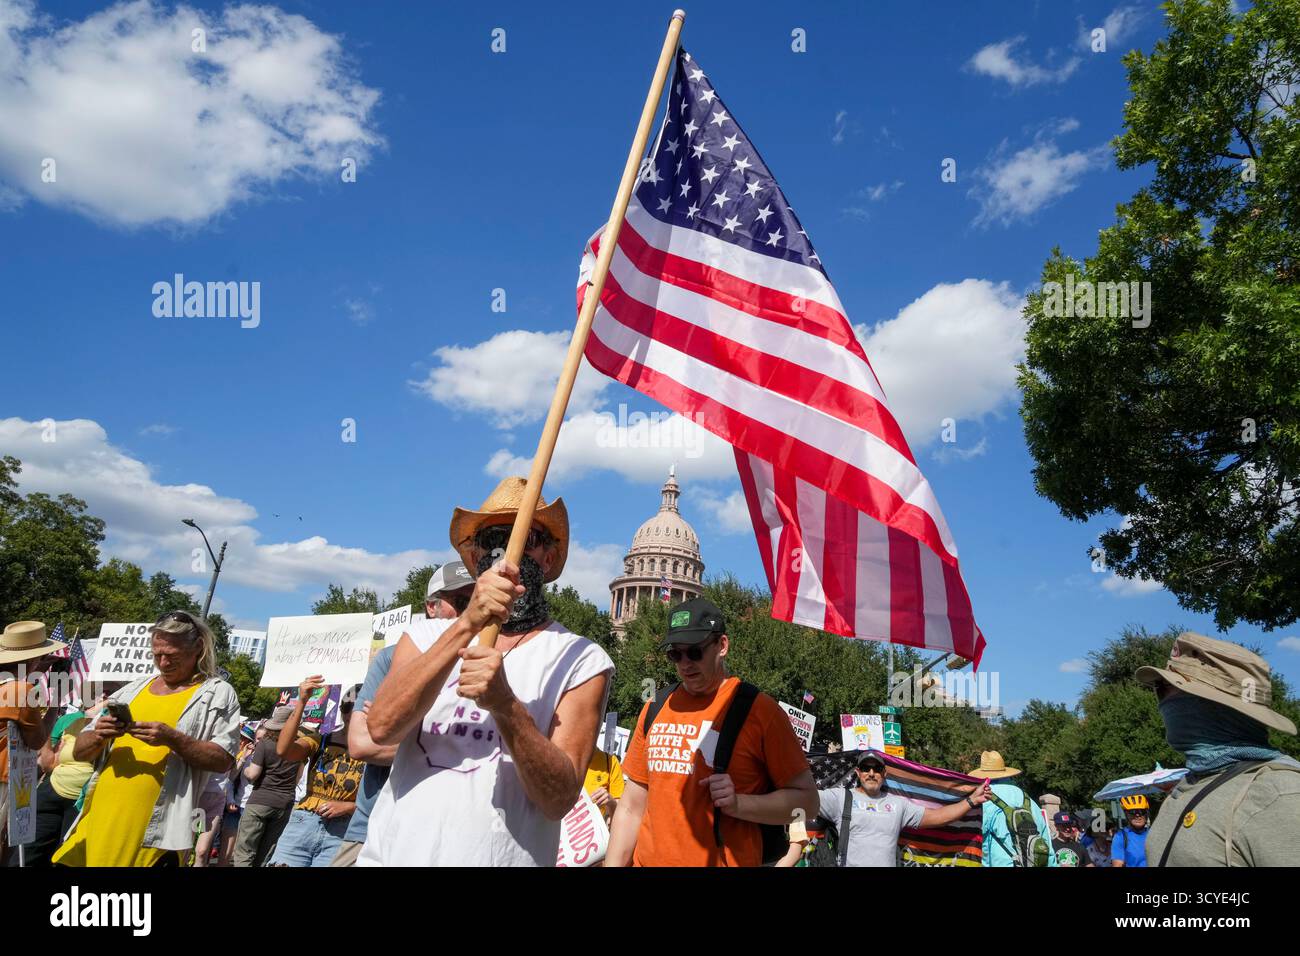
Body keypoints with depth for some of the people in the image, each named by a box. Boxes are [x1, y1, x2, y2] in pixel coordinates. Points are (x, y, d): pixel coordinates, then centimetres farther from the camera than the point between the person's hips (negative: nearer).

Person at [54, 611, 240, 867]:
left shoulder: (218, 694, 0)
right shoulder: (132, 690, 15)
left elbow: (224, 760, -9)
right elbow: (79, 751, 16)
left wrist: (171, 738, -20)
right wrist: (98, 737, -7)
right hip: (98, 819, 5)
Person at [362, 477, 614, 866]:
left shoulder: (582, 661, -6)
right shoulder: (425, 635, 2)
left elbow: (559, 798, -14)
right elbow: (382, 727, -15)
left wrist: (504, 704, -30)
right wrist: (467, 624, -25)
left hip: (501, 856, -2)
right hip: (389, 852, 2)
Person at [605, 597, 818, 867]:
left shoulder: (759, 710, -9)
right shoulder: (655, 709, 4)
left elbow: (806, 800, -8)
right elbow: (631, 807, 9)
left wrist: (739, 804, -21)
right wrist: (612, 864, 2)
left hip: (723, 860, -4)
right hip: (648, 859, 4)